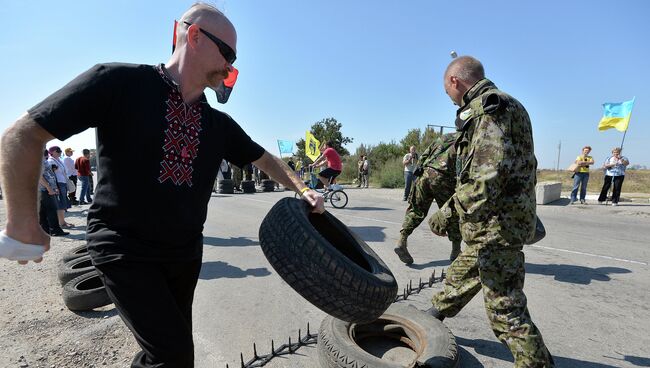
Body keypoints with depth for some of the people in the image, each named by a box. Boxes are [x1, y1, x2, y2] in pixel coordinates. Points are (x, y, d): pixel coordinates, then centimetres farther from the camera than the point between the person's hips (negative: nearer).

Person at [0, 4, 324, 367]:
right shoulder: (118, 82, -11)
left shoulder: (220, 124, 4)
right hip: (125, 250, -5)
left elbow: (265, 158, 16)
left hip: (186, 252, 6)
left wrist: (302, 189, 6)